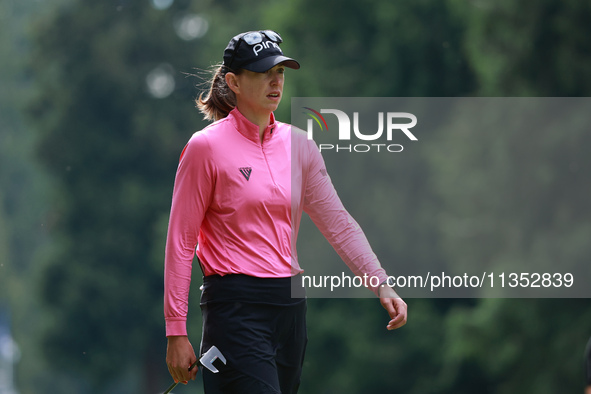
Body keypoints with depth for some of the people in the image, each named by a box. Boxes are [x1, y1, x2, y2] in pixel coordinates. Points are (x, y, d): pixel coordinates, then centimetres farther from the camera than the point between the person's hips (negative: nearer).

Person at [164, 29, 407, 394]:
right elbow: (180, 241, -5)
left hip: (290, 306, 6)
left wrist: (381, 283, -3)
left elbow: (338, 222, 10)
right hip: (236, 305, -6)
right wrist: (176, 332, -9)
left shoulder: (297, 144, 10)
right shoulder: (207, 146, -6)